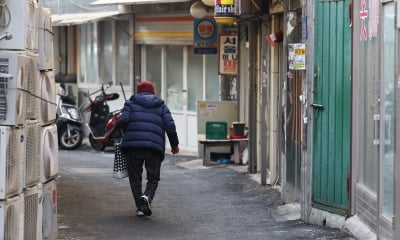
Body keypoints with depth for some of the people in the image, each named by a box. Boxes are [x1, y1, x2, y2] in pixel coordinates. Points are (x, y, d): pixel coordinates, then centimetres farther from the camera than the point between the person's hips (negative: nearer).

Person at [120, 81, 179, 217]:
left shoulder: (131, 103, 15)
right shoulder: (161, 106, 19)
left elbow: (123, 120, -1)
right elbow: (170, 126, 7)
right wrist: (174, 144, 17)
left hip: (132, 145, 0)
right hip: (154, 147, 0)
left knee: (135, 177, 12)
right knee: (153, 178, 10)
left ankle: (140, 207, 5)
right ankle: (147, 196, -19)